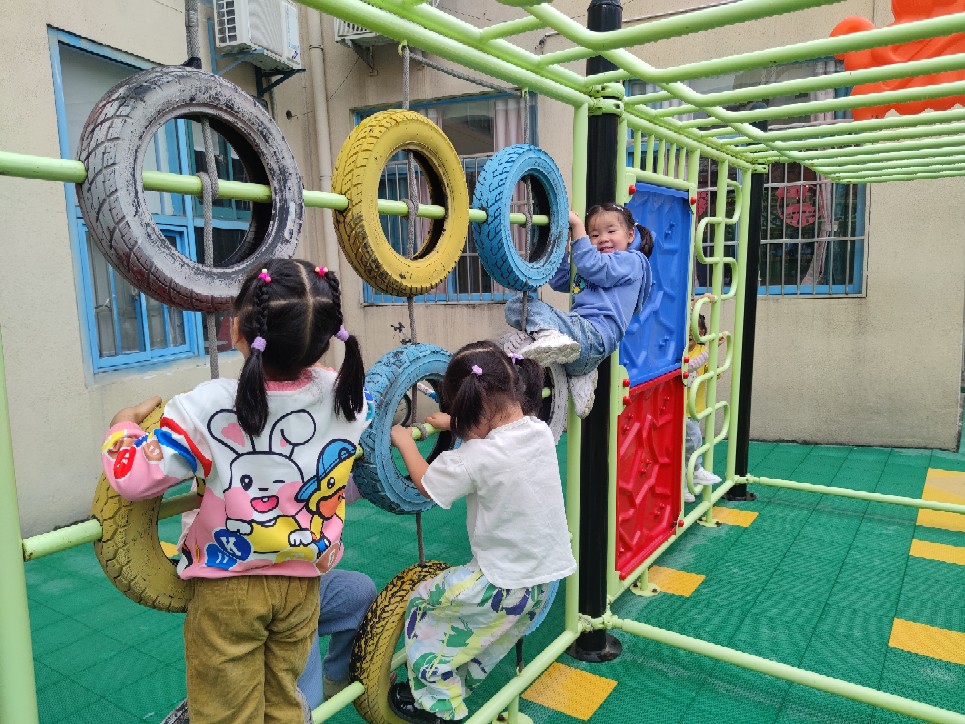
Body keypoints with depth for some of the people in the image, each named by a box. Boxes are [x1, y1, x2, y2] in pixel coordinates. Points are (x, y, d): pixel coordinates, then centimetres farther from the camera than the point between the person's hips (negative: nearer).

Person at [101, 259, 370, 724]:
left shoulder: (209, 407, -26)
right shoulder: (348, 395, -16)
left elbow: (133, 478, -19)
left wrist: (124, 426, 0)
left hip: (227, 590, -3)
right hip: (303, 583, 3)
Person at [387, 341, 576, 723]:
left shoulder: (479, 457, -26)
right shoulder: (541, 431, -7)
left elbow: (425, 482, -9)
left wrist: (404, 440, 5)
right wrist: (455, 421, 19)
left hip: (505, 584, -7)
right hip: (546, 573, 7)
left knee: (423, 602, 14)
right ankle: (458, 684, 48)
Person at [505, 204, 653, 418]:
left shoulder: (631, 261, 7)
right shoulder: (599, 264, 33)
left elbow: (591, 266, -11)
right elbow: (558, 282, 29)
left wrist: (577, 225, -4)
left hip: (595, 334, -9)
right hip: (581, 329, 9)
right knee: (515, 305, 1)